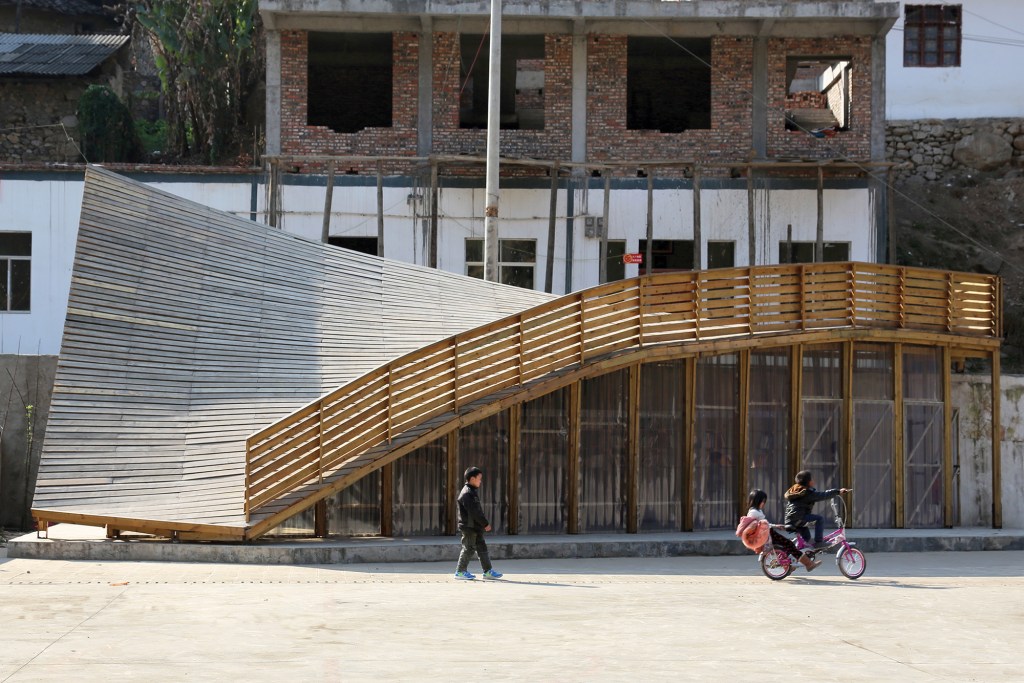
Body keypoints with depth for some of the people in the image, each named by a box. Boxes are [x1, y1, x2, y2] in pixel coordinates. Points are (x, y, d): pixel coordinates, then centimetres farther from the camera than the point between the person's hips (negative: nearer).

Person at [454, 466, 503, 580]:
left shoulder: (473, 492, 15)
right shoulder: (467, 494, -18)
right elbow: (474, 512, -22)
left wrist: (484, 523, 15)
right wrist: (485, 524, -17)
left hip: (476, 527, 10)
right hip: (469, 527, -10)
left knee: (482, 547, 10)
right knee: (469, 548, -2)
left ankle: (488, 571, 12)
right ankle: (460, 571, 7)